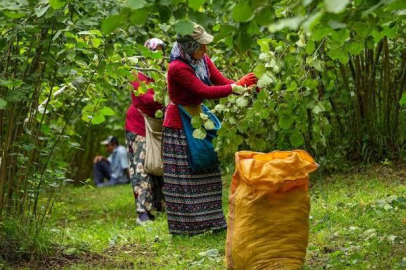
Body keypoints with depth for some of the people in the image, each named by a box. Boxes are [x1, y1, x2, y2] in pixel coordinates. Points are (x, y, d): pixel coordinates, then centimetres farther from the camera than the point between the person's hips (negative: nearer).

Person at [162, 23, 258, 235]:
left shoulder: (202, 60, 0)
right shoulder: (178, 68, -25)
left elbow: (222, 81, -2)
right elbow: (204, 91, -27)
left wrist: (247, 87, -17)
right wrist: (237, 86, -26)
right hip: (179, 125, -8)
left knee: (205, 174, 12)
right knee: (183, 177, -2)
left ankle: (210, 221, 21)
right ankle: (185, 226, 6)